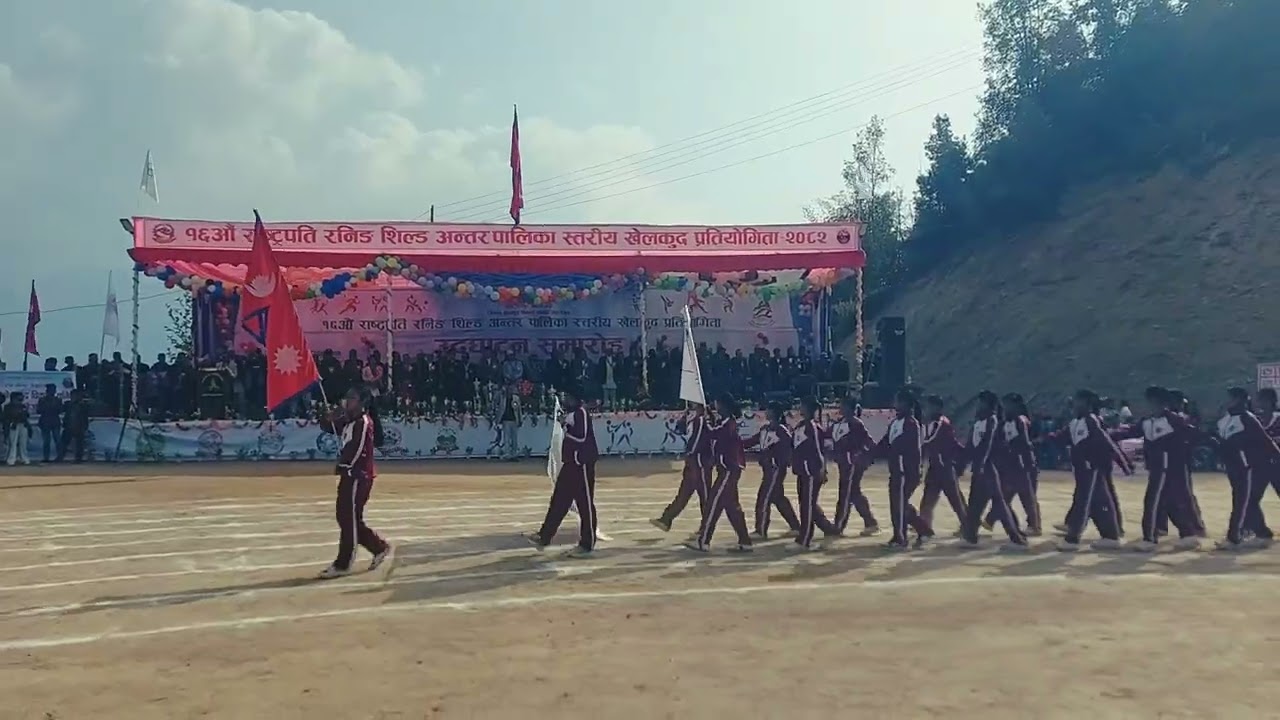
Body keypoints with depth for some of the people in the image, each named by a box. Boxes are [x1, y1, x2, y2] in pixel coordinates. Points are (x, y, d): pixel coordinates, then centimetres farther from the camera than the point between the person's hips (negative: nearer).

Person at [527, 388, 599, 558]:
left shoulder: (581, 412, -15)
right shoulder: (573, 412, 15)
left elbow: (581, 437, -25)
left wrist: (565, 427, -15)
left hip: (582, 465, -10)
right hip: (571, 463, 10)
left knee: (585, 505, -2)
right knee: (558, 501, 10)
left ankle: (587, 545, 5)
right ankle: (544, 537, 13)